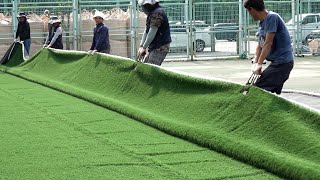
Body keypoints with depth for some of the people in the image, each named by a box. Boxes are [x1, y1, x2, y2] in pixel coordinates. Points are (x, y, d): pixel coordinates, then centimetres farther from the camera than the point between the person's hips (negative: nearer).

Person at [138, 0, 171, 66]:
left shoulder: (157, 13, -18)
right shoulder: (151, 14, 14)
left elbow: (152, 33, -21)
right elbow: (146, 31, 14)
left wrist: (144, 47, -16)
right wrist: (141, 46, 6)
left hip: (161, 47, -10)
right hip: (155, 47, 10)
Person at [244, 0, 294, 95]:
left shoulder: (272, 17, -14)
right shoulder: (262, 23, 15)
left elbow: (268, 43, -19)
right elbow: (260, 45, 13)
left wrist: (259, 64, -18)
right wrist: (255, 63, -2)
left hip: (282, 62, -10)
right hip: (278, 62, 10)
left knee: (258, 90, -19)